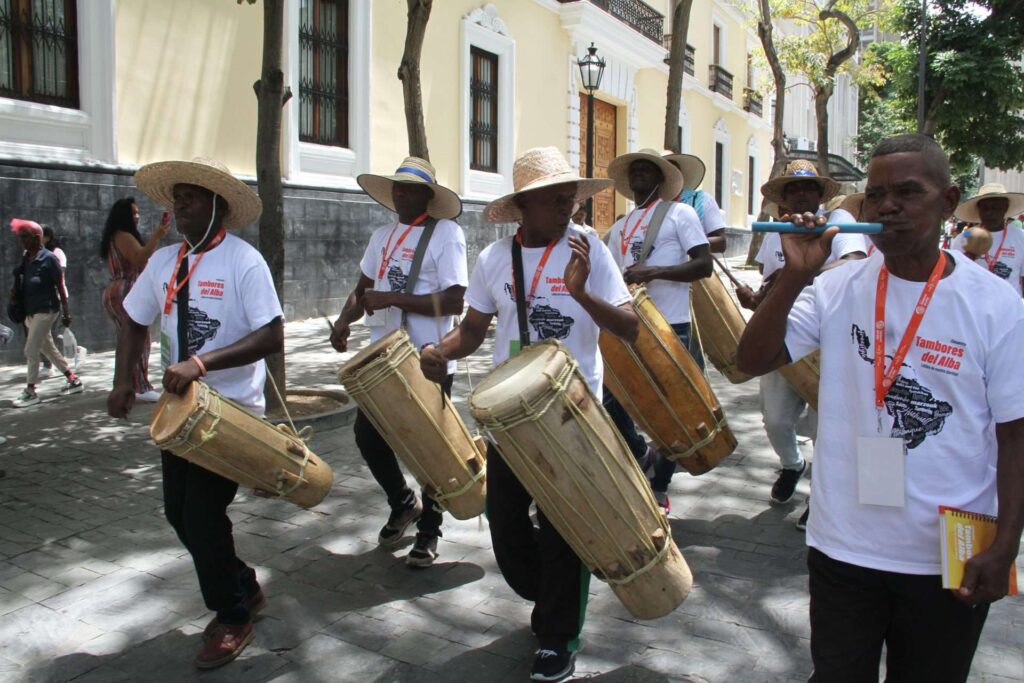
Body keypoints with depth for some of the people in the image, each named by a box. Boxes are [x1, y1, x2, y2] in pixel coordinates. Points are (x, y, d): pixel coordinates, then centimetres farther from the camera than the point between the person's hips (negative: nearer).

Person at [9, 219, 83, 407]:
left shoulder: (48, 258, -11)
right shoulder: (26, 258, 9)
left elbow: (59, 286, -10)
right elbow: (25, 284, 18)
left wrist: (65, 311, -12)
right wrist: (16, 293, -3)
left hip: (45, 310, -8)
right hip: (31, 310, 8)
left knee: (31, 351, -7)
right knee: (48, 349, 14)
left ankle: (30, 392, 2)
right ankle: (73, 380, 24)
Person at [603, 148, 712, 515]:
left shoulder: (679, 214, -1)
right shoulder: (620, 228, 16)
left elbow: (704, 264, -11)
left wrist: (653, 271, -23)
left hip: (670, 329, -5)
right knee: (610, 399, 1)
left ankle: (660, 489, 20)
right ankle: (641, 454, 30)